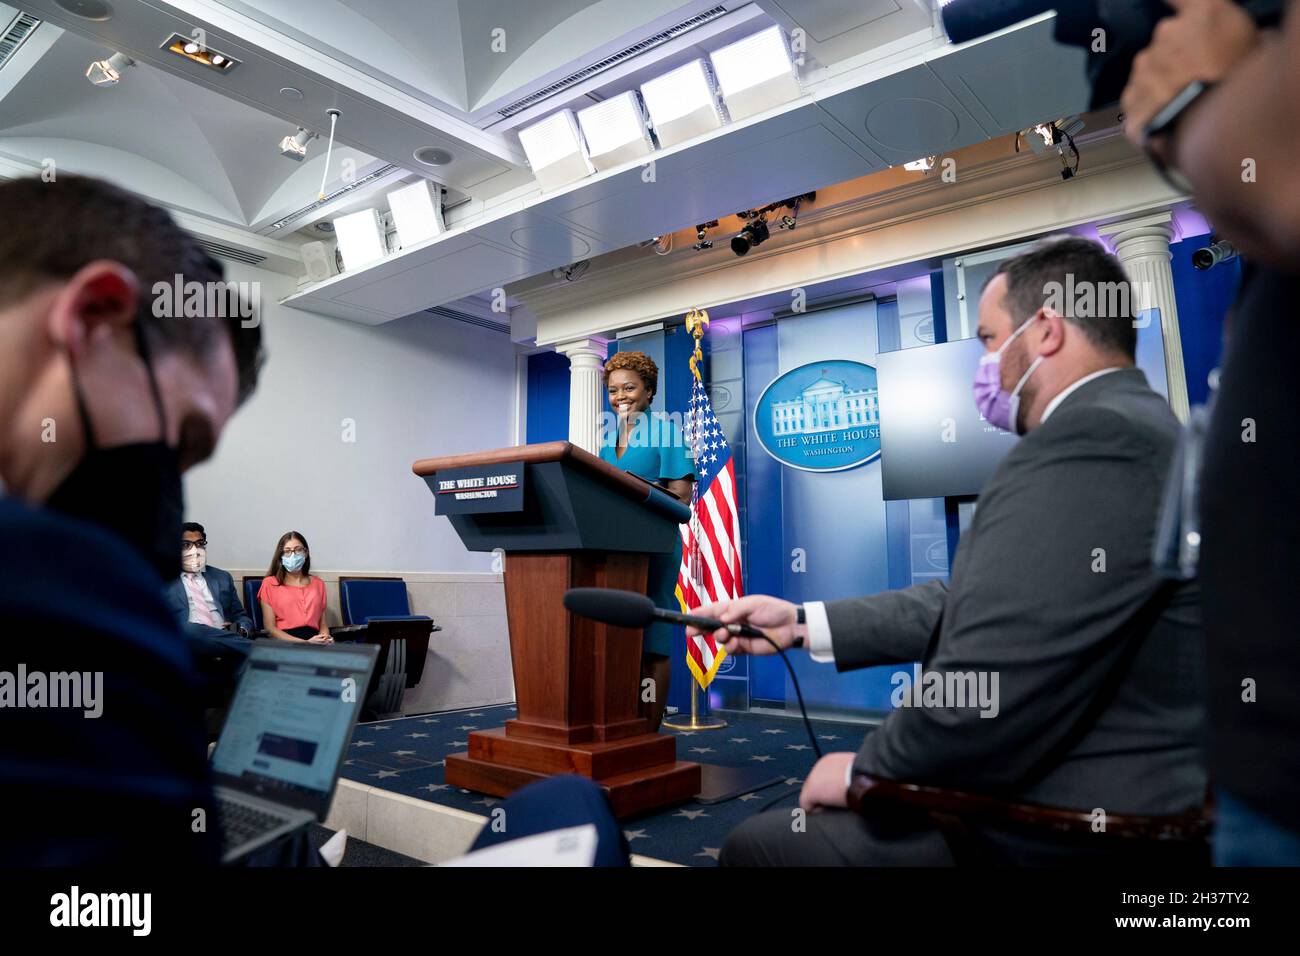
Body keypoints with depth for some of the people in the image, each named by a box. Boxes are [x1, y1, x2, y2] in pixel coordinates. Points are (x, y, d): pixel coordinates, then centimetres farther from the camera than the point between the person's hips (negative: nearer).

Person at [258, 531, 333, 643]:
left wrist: (325, 638, -5)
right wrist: (306, 643, -10)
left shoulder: (318, 584, 19)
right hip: (284, 642, -3)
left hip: (315, 641, 3)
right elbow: (270, 628, 1)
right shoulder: (269, 583, 9)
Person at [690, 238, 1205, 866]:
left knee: (757, 842, 3)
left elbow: (987, 698, -29)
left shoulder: (1091, 439, -24)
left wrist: (866, 770, -10)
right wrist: (801, 623, 7)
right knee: (807, 812, 22)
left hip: (1066, 833, -9)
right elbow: (972, 604, 10)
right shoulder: (1128, 428, 11)